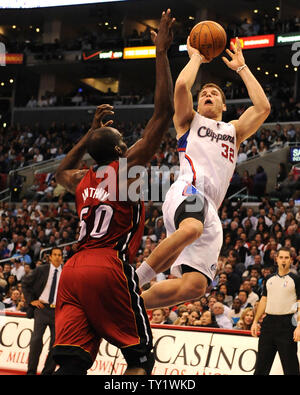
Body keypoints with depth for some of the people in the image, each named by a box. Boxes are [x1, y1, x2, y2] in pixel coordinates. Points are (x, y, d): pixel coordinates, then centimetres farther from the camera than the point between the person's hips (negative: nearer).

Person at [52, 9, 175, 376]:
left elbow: (60, 171, 48)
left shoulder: (81, 180, 21)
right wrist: (161, 53, 5)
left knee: (71, 362, -2)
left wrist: (92, 131, 45)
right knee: (140, 355, 5)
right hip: (110, 267, -6)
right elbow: (163, 113, 0)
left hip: (73, 270, 6)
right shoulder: (128, 166, 4)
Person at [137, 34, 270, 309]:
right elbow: (181, 86, 4)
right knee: (192, 229, -42)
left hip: (210, 211, 4)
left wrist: (241, 67, 26)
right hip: (189, 189, -4)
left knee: (194, 286, -14)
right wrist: (196, 57, 21)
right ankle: (131, 283, -32)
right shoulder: (189, 121, 24)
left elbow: (263, 107, 18)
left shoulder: (234, 131, 35)